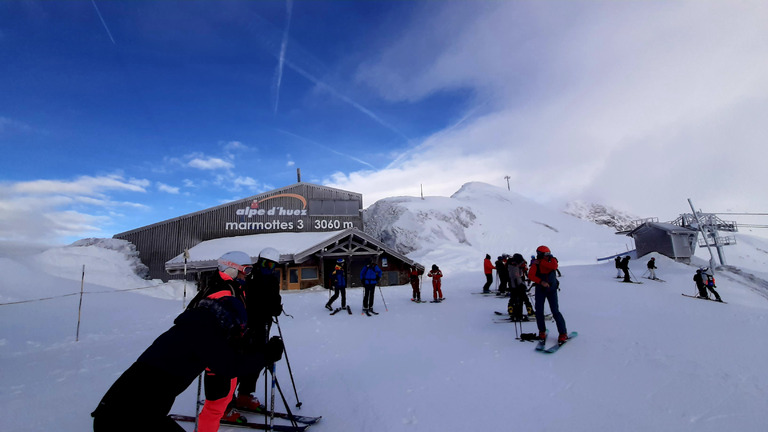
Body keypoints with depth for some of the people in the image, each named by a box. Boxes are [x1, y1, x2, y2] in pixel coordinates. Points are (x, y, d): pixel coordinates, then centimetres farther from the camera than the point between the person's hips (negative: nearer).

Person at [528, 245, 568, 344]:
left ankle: (563, 333, 8)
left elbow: (554, 266, -29)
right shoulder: (535, 263, -10)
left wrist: (541, 262, -27)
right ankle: (542, 331, 20)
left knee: (555, 311, -6)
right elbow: (531, 275, -20)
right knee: (539, 311, 1)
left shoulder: (552, 260, -7)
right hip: (540, 290, 1)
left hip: (552, 289, 0)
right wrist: (541, 282, -33)